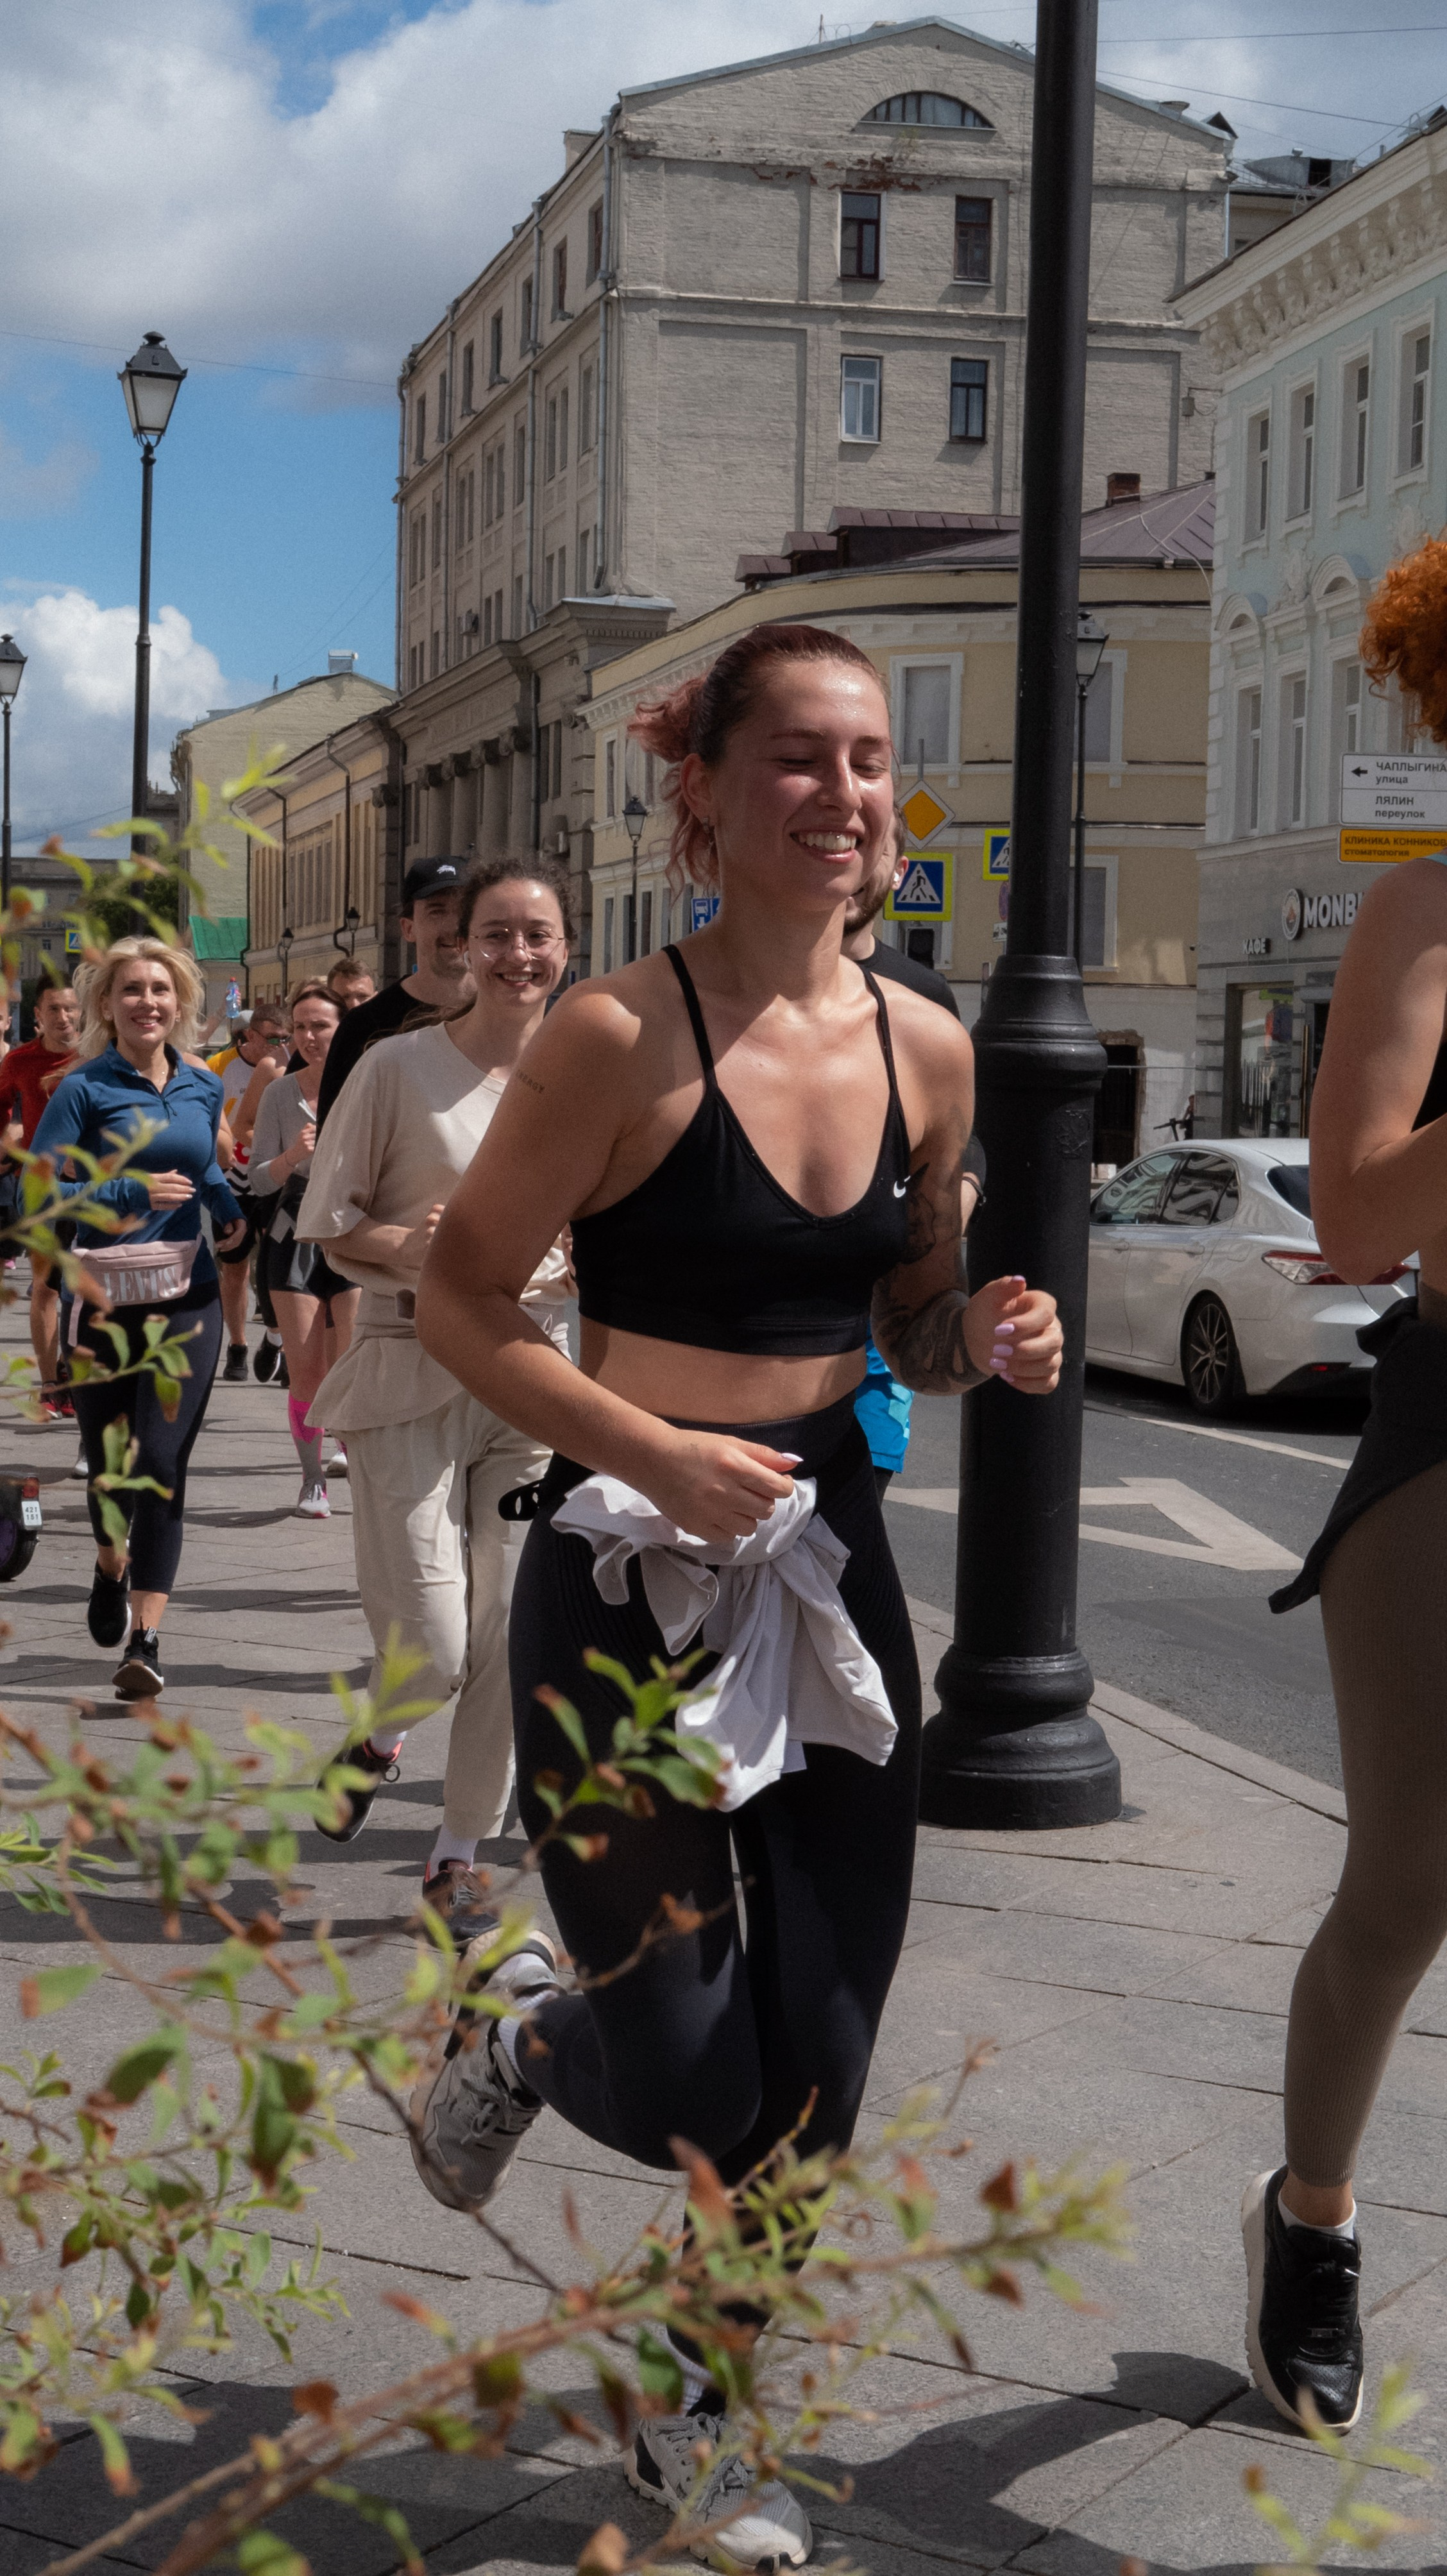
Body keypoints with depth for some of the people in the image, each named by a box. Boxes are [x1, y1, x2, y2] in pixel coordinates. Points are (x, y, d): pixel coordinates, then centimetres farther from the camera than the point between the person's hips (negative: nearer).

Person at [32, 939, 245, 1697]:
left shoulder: (204, 1089, 8)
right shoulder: (84, 1089, -5)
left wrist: (228, 1209, 8)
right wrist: (133, 1193, -18)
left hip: (186, 1299, 2)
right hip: (104, 1299, -2)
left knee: (162, 1463, -9)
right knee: (108, 1460, 10)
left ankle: (144, 1641, -11)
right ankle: (111, 1569, 44)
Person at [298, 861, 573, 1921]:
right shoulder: (400, 1067, -3)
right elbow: (327, 1219, 0)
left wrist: (592, 1266, -8)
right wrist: (403, 1246, -18)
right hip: (409, 1370, -3)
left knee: (509, 1635, 3)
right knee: (430, 1649, -7)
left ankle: (461, 1852, 22)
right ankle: (379, 1741, 30)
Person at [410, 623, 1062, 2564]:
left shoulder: (927, 1050, 2)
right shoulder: (624, 1034, -15)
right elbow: (461, 1296, -10)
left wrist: (987, 1343, -8)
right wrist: (657, 1453, -21)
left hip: (831, 1566, 5)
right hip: (630, 1582, -5)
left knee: (817, 2065, 10)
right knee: (687, 2085, 0)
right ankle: (520, 2042, 37)